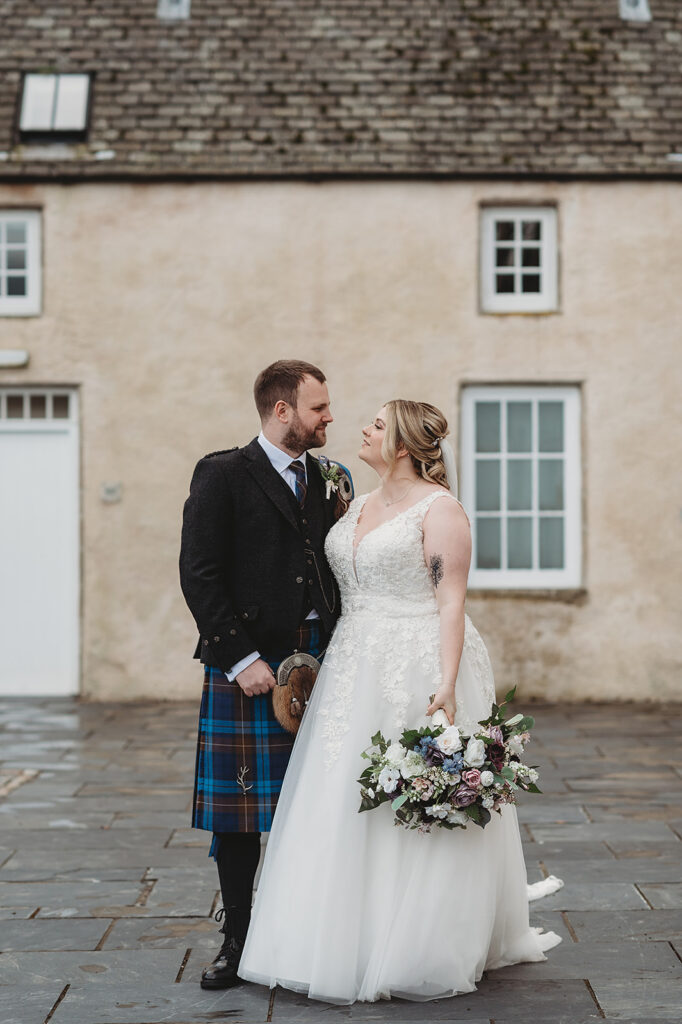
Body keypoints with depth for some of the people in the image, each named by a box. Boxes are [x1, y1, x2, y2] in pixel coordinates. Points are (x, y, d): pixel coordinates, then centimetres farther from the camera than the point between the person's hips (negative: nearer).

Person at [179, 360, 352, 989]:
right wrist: (241, 658, -14)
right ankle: (238, 940, 13)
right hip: (247, 666, -4)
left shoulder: (326, 481, 14)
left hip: (318, 664, 5)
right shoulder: (223, 476, -3)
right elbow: (199, 576, -8)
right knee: (240, 810, 1)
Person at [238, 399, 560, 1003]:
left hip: (419, 671, -8)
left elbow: (451, 602, -13)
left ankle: (418, 955, 9)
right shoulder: (359, 508, 16)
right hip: (355, 671, 8)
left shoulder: (439, 507, -8)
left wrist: (447, 687, -22)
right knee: (346, 808, 7)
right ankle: (354, 944, 16)